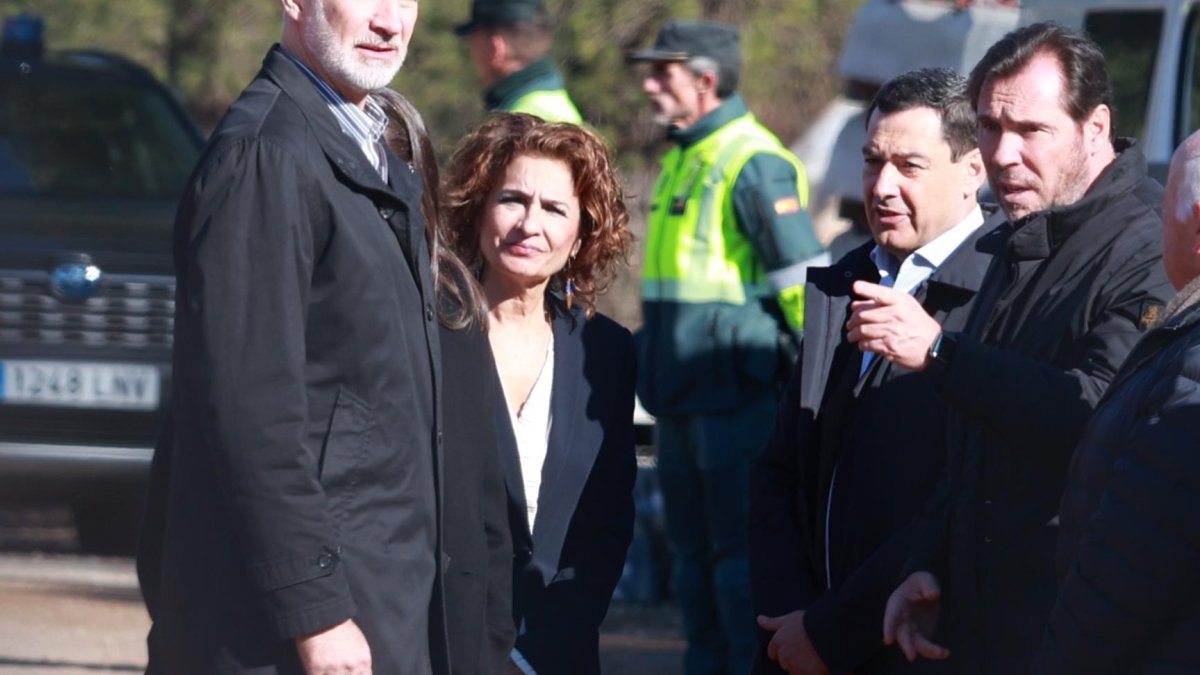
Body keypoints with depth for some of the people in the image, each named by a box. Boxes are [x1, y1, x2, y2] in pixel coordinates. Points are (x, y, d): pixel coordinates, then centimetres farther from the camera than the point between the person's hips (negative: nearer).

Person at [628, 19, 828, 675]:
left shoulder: (754, 164, -14)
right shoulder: (679, 160, 16)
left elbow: (802, 280, -16)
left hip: (733, 389, -9)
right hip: (681, 394, 9)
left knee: (738, 545, -8)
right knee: (691, 543, 12)